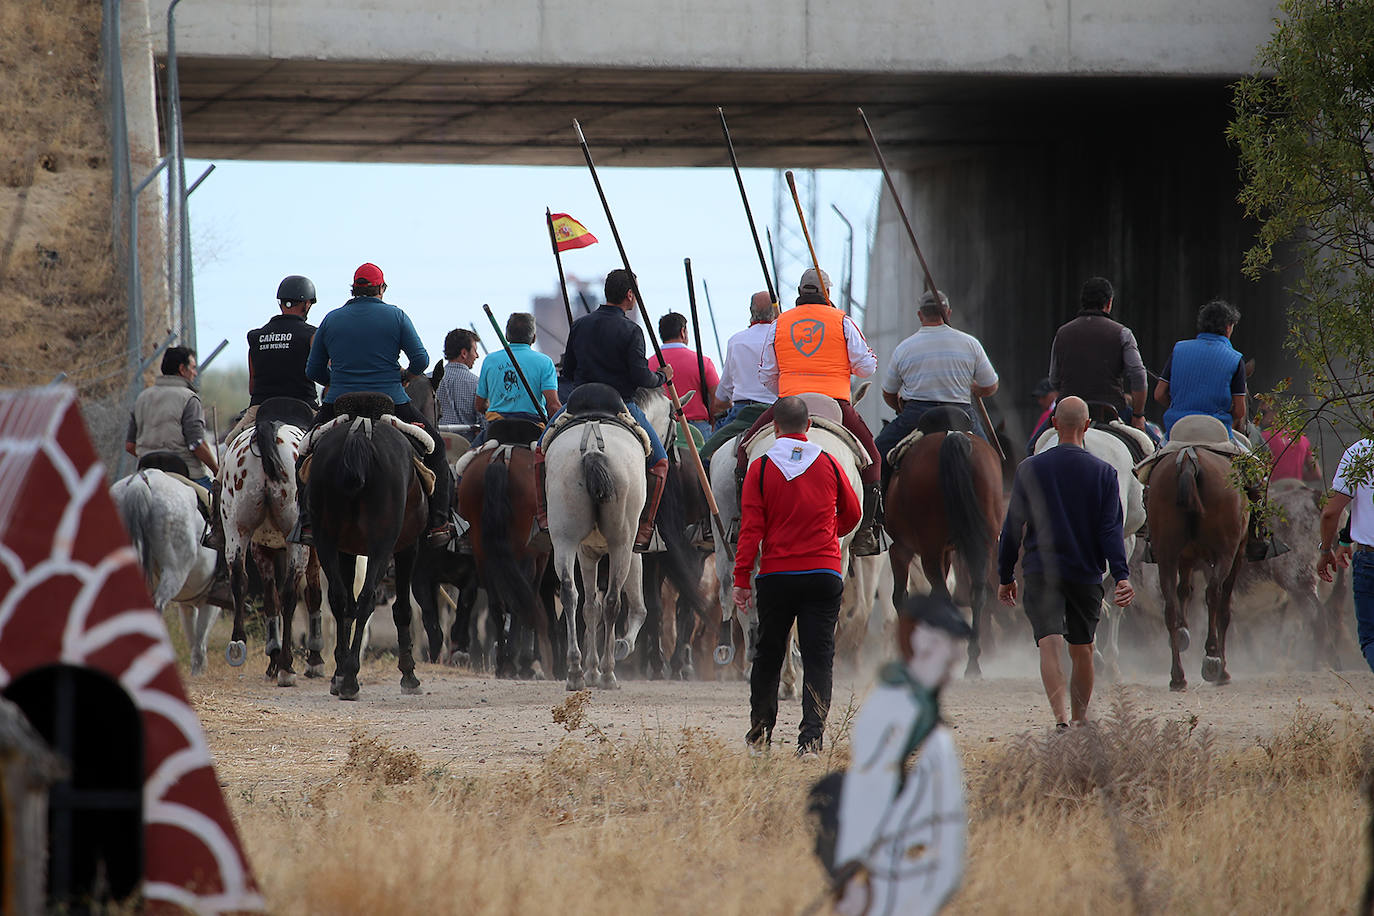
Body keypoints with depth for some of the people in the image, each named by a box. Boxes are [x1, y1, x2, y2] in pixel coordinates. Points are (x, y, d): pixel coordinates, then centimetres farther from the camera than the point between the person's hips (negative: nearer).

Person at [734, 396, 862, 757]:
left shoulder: (760, 469, -3)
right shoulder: (829, 466, 2)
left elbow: (751, 528, -7)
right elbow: (851, 514, 15)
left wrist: (741, 579, -4)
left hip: (776, 575, 0)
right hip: (824, 573, 0)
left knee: (768, 653, 15)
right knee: (818, 657, 0)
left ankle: (760, 731, 22)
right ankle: (811, 737, -11)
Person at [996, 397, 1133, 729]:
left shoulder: (1030, 469, 1)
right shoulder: (1104, 473, 2)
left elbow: (1012, 526, 4)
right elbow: (1111, 530, -6)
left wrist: (1005, 577, 11)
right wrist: (1121, 576, -9)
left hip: (1041, 573, -2)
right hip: (1086, 574, 2)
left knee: (1050, 645, -13)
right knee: (1082, 651, 16)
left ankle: (1061, 718, -31)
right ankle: (1081, 720, 27)